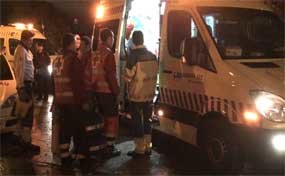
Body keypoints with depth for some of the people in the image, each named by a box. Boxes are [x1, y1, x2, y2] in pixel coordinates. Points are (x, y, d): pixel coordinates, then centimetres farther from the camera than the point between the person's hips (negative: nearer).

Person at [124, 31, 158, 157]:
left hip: (136, 95, -6)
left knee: (137, 122, 3)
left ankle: (140, 149, 7)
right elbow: (155, 74, 9)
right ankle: (147, 147, 22)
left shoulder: (133, 56, -16)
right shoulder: (152, 56, 3)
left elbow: (128, 76, -14)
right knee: (147, 120, 16)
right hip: (149, 94, 6)